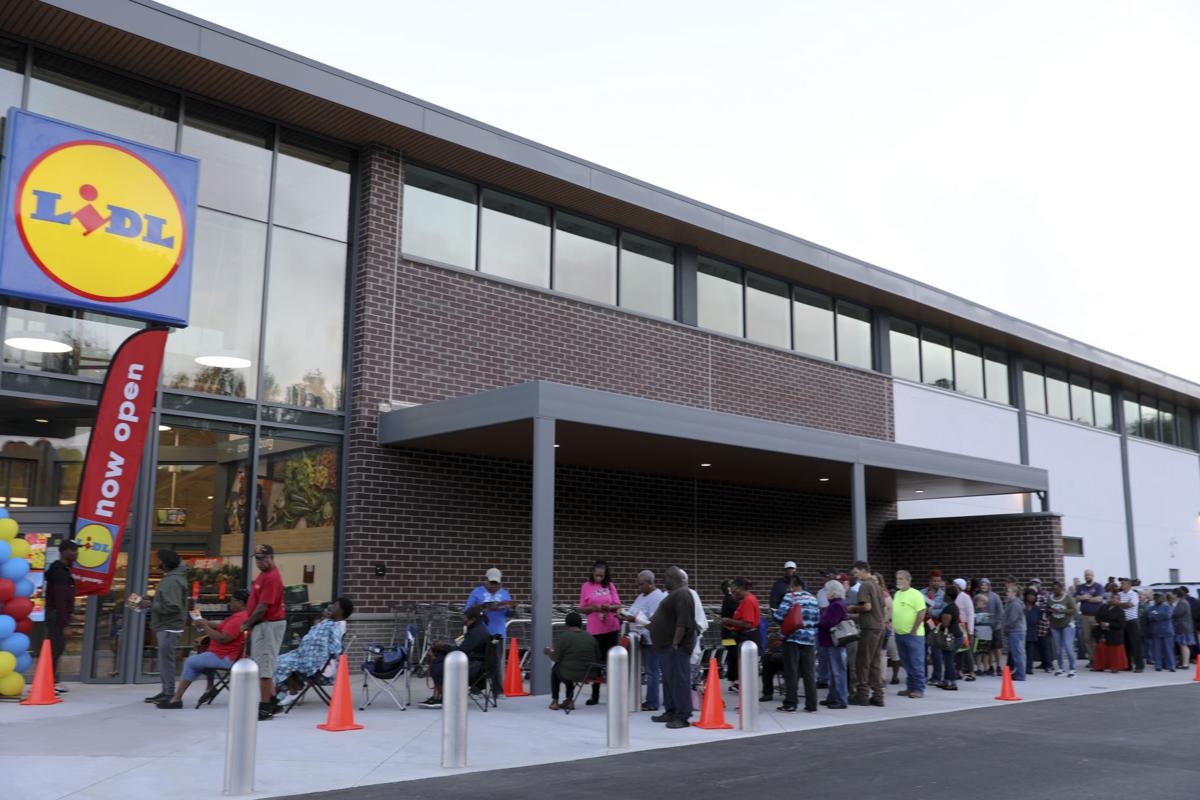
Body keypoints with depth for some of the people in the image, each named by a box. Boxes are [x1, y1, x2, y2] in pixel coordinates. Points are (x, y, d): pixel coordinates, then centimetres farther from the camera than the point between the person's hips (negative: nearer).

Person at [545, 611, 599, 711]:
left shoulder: (565, 636, -10)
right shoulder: (590, 637, 2)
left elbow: (556, 658, -6)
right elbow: (598, 657, 7)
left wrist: (550, 652, 14)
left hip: (570, 675, -4)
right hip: (589, 675, 4)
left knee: (555, 669, 27)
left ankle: (555, 701, 30)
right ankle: (569, 701, 35)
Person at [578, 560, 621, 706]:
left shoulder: (610, 585, 4)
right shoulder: (586, 586, 0)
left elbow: (618, 606, 5)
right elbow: (582, 609, 2)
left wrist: (609, 607, -16)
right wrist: (593, 608, -16)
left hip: (611, 628, 1)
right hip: (594, 629, -1)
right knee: (596, 660, 4)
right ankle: (595, 695, 13)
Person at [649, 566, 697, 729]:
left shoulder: (682, 594, -14)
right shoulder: (674, 594, 19)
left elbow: (683, 622, -22)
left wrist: (675, 643, -25)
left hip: (675, 647, -11)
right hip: (666, 646, 11)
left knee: (678, 680, -10)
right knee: (668, 679, 14)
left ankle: (682, 717, -9)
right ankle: (670, 712, 22)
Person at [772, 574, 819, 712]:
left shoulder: (789, 597, -8)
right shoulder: (813, 599, 7)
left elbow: (779, 616, -14)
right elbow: (818, 619, 8)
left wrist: (786, 621, 7)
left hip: (793, 638, -4)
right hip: (810, 639, 4)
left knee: (792, 672, 3)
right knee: (809, 672, 8)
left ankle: (790, 703, 4)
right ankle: (811, 704, 9)